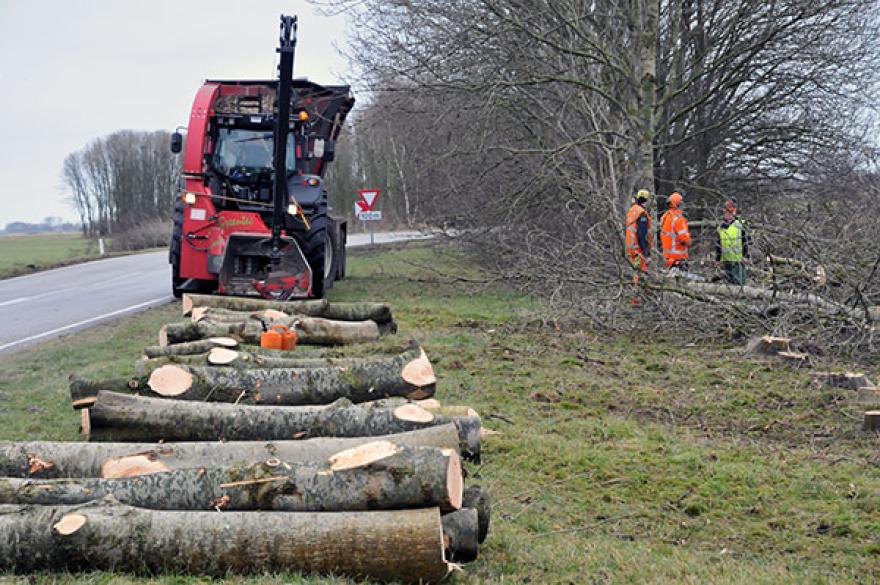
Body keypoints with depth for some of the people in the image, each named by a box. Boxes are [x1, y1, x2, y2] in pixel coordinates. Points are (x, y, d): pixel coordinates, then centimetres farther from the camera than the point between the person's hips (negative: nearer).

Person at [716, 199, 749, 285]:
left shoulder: (739, 226, -4)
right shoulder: (721, 227, 9)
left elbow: (745, 242, -1)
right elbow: (718, 244, 15)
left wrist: (746, 257, -5)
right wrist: (718, 258, 13)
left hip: (738, 259, -4)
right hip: (726, 260, 4)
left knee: (738, 282, -6)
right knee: (729, 280, 11)